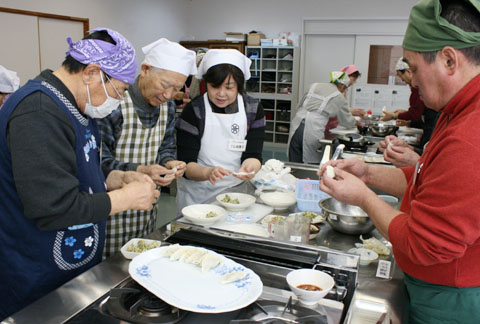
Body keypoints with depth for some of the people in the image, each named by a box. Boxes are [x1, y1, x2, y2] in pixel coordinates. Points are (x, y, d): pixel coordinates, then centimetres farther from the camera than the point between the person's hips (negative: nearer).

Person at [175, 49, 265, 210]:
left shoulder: (254, 109, 2)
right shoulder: (193, 111, -7)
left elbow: (253, 154, -1)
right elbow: (185, 164, -9)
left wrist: (248, 167, -24)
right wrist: (208, 172, -30)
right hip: (197, 196, -2)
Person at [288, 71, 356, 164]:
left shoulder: (314, 86, 17)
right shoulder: (339, 97, 7)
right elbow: (348, 122, 19)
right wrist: (355, 121, 42)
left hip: (296, 128, 5)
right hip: (313, 133, -4)